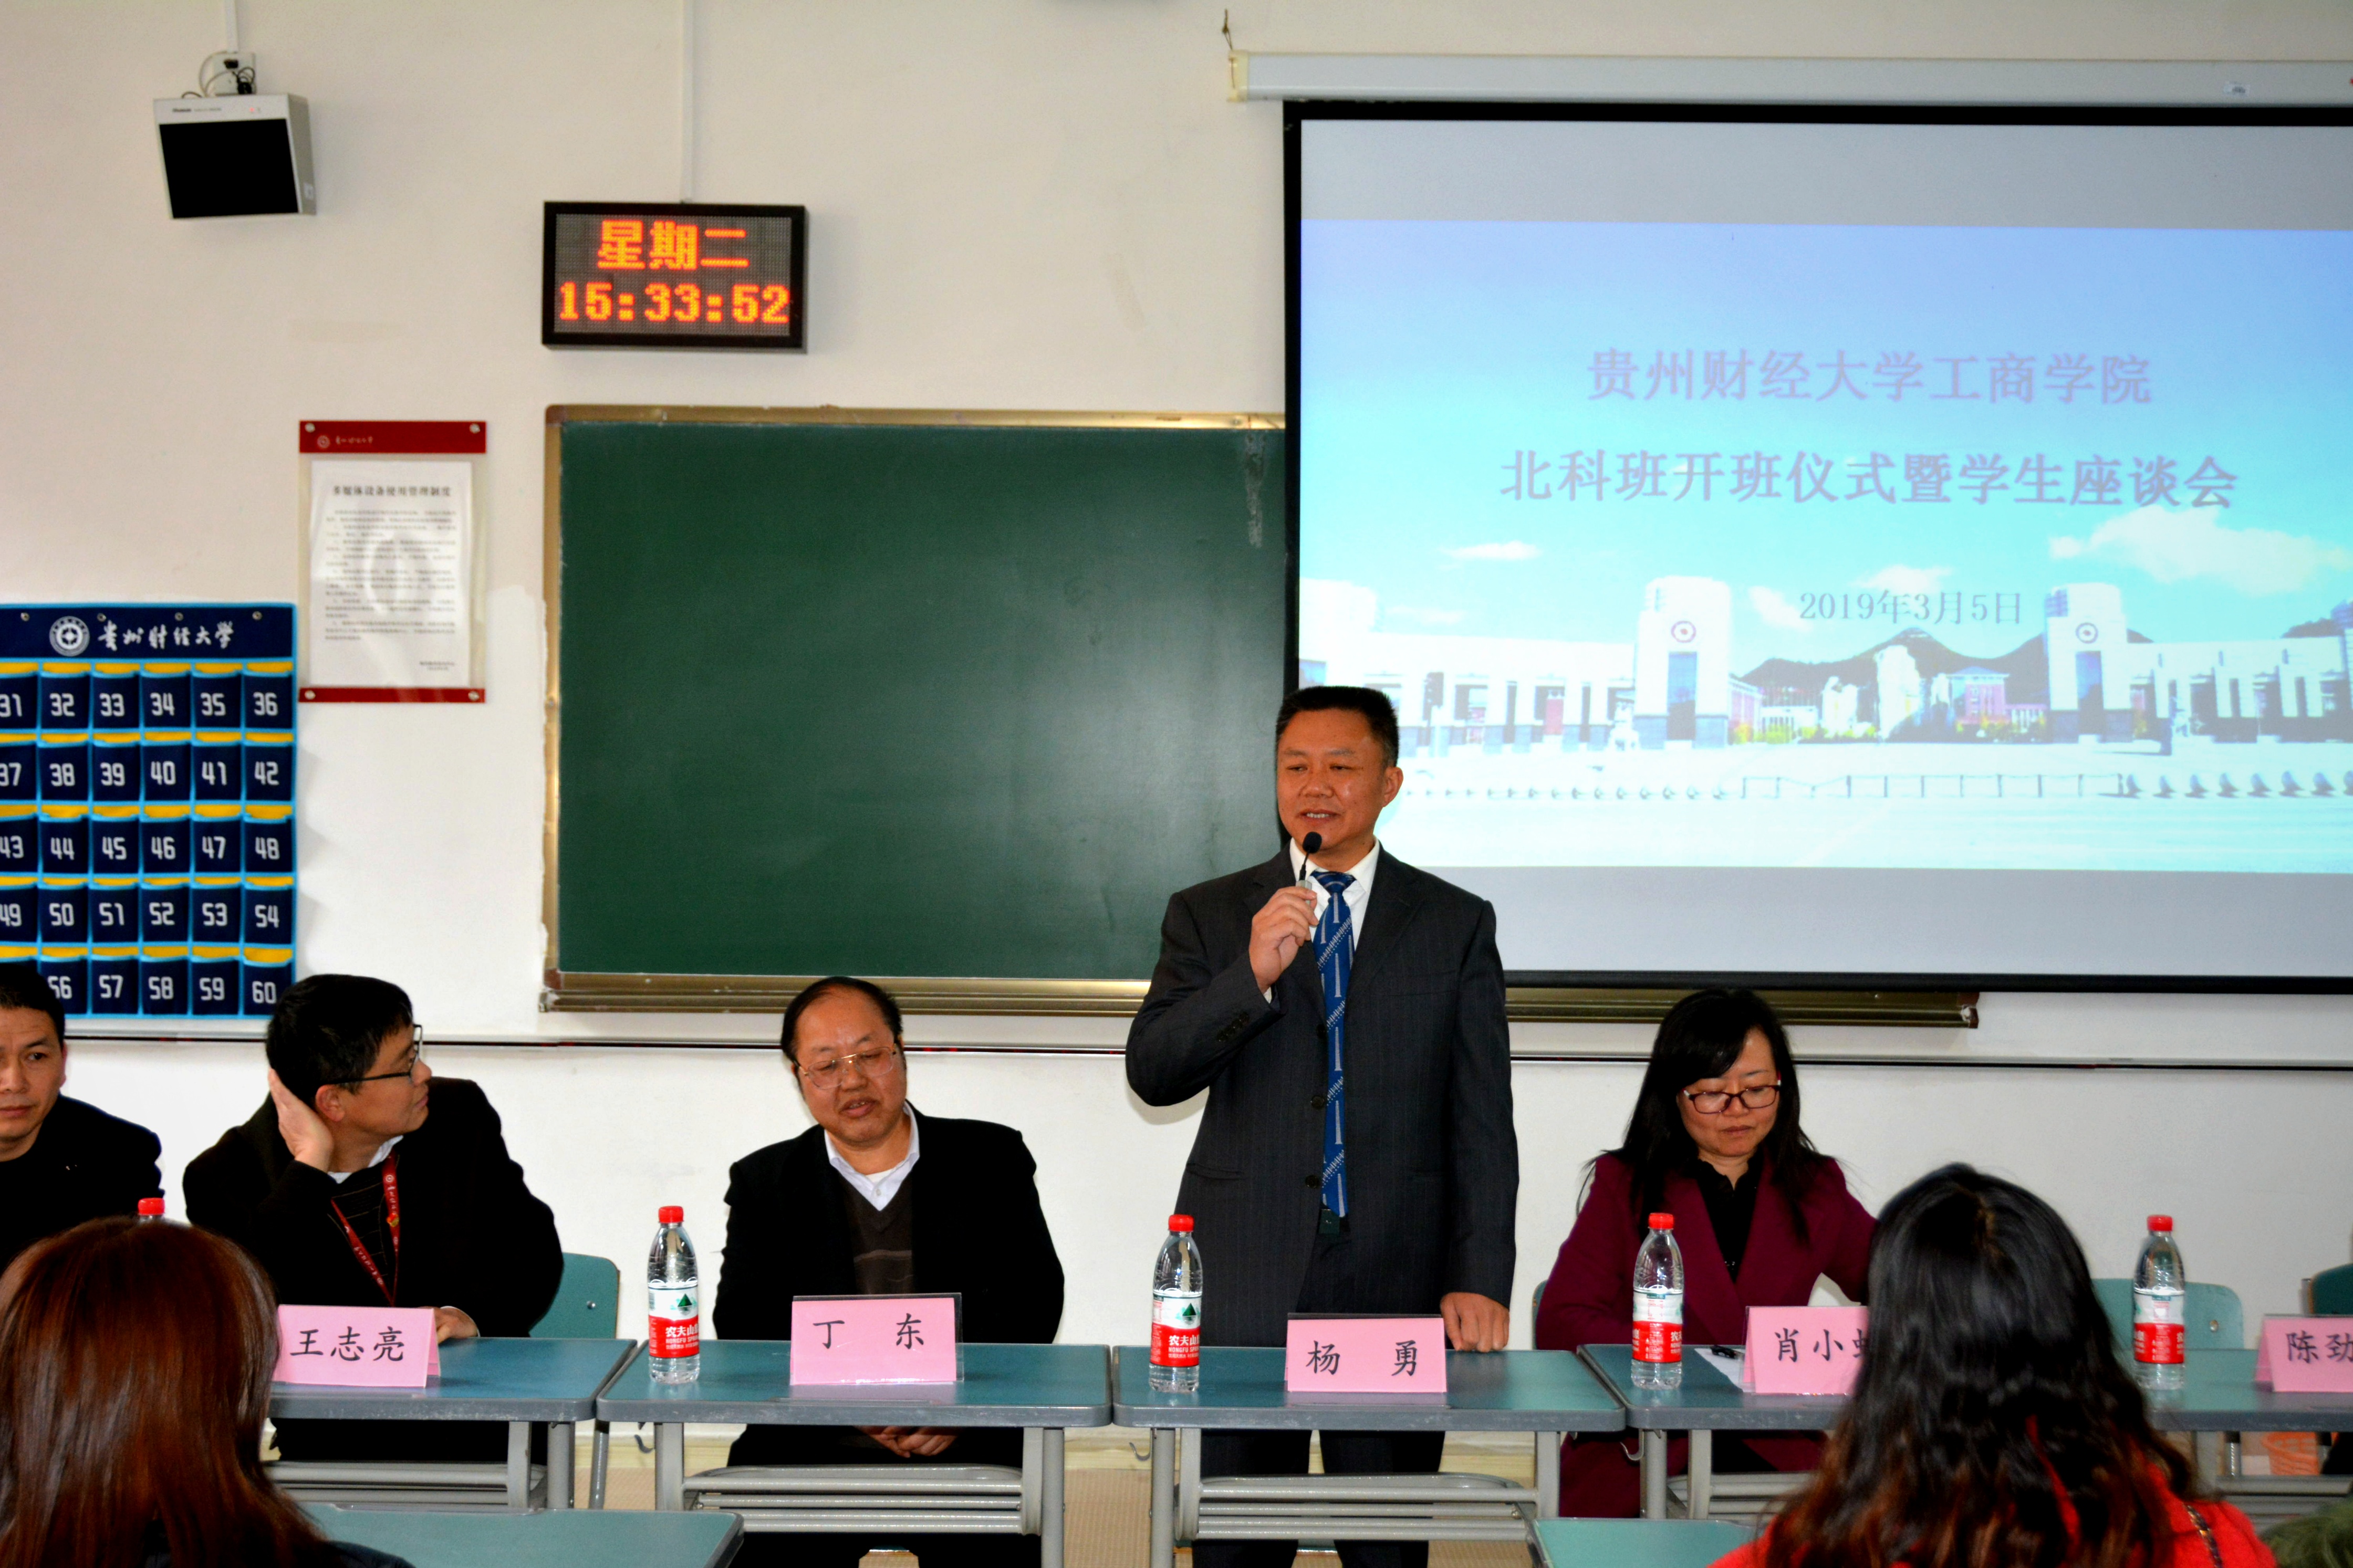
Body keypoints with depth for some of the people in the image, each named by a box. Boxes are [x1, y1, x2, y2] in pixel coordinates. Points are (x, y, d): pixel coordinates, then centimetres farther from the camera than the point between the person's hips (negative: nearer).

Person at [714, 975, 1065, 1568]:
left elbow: (1036, 1298, 6)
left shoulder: (991, 1159, 13)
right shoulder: (763, 1182, 15)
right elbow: (742, 1325, 5)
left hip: (968, 1447, 0)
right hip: (810, 1450, 1)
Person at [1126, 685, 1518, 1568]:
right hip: (1243, 1287, 0)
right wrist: (1252, 975, -17)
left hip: (1396, 1283, 0)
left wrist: (1480, 1281, -4)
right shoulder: (1208, 916, 8)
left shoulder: (1457, 924, 7)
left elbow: (1483, 1123, 4)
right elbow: (1151, 1075, -3)